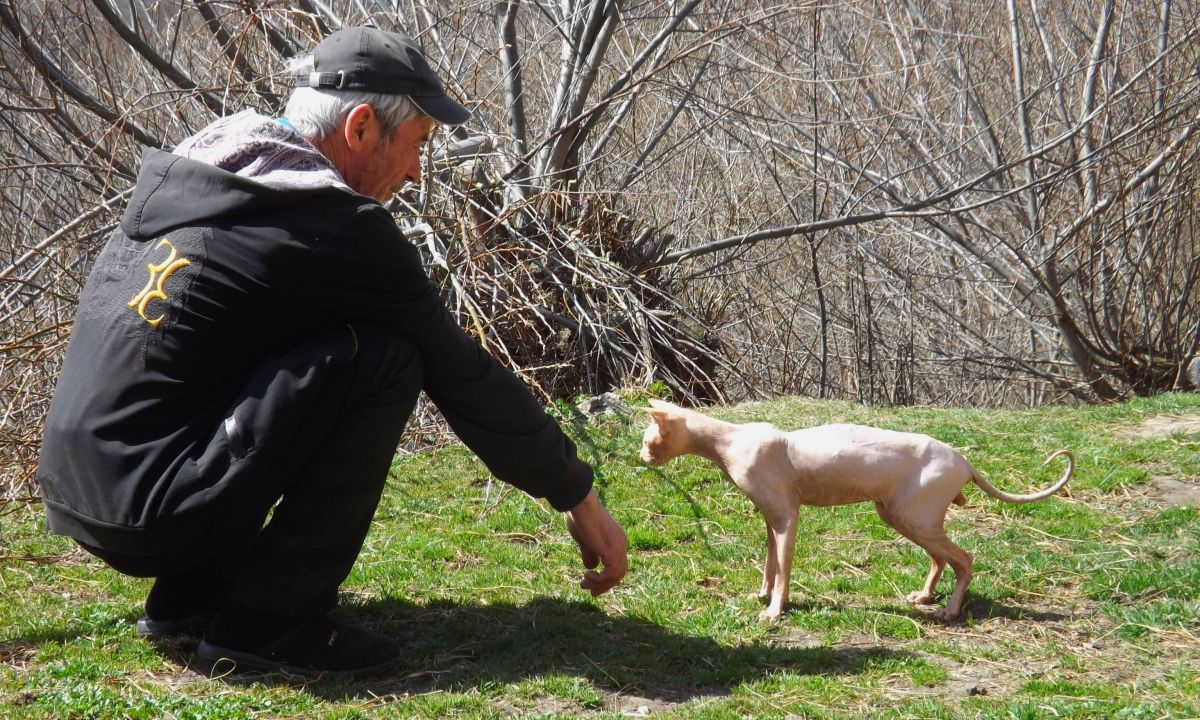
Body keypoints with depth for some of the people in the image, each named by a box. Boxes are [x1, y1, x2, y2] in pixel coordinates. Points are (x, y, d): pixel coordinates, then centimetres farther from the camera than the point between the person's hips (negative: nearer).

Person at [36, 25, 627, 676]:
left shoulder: (197, 167, 12)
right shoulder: (334, 226, -12)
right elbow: (461, 372, -5)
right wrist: (580, 499, 5)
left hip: (73, 493, 9)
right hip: (146, 513, -9)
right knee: (384, 360, -11)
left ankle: (192, 590, 18)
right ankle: (270, 620, -7)